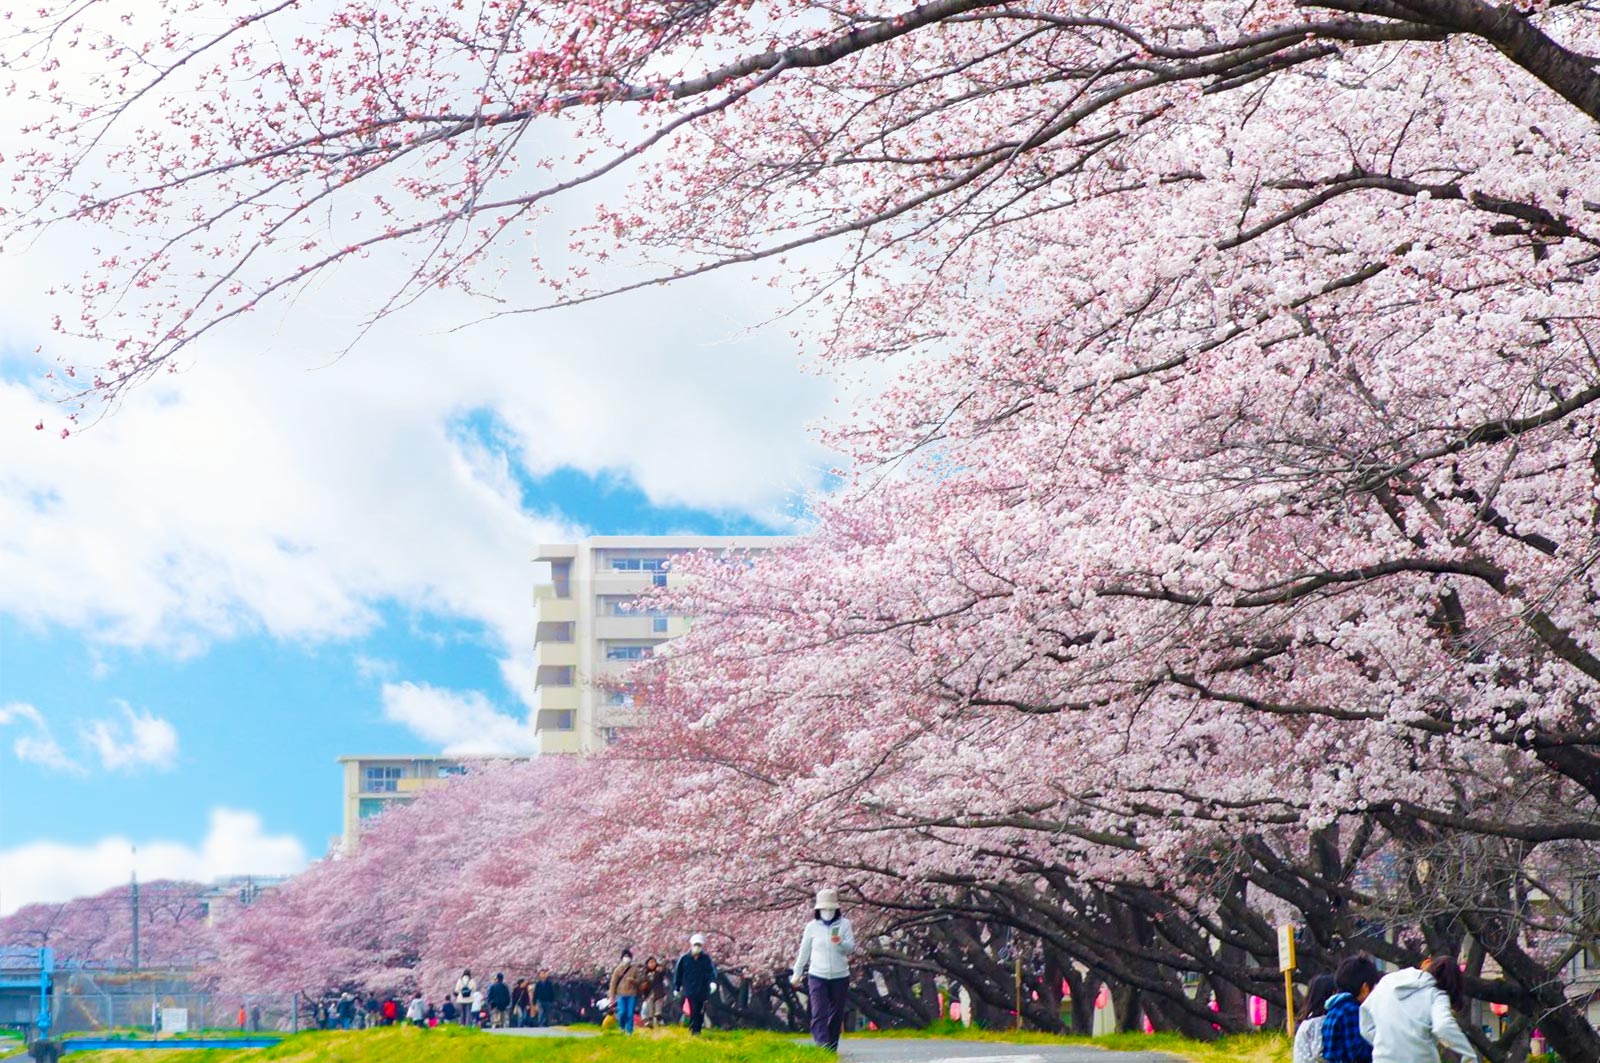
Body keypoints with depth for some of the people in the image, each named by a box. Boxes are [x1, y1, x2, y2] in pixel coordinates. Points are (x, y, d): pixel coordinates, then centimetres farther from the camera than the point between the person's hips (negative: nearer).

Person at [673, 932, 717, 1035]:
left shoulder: (706, 959, 4)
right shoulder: (684, 958, 2)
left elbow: (711, 971, -7)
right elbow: (677, 973, 8)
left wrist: (712, 981, -26)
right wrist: (676, 988, 8)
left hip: (703, 991, 2)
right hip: (690, 991, -2)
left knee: (700, 1013, 7)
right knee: (693, 1012, -13)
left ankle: (697, 1031, 18)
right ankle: (693, 1031, -10)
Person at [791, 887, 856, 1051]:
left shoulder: (844, 924, 0)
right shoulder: (812, 927, 2)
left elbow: (851, 947, -6)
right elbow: (804, 951, 11)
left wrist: (841, 943, -28)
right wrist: (797, 973, 16)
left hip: (840, 977, 1)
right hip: (817, 976, -1)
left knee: (836, 1015, 9)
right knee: (819, 1014, -14)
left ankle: (832, 1048, 22)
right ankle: (822, 1047, -23)